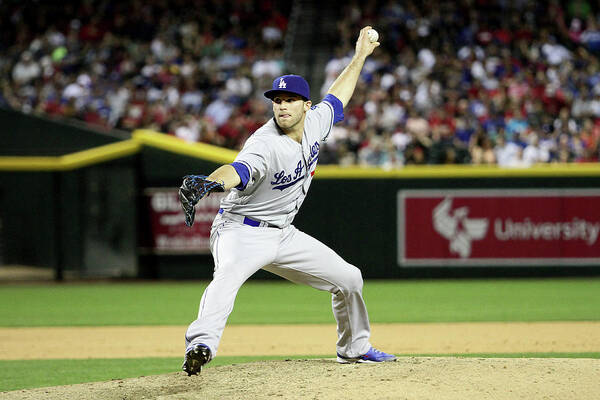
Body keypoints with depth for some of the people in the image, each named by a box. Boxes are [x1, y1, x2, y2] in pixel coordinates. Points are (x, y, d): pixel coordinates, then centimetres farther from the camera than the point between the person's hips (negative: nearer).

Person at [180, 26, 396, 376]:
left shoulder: (315, 124, -2)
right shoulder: (266, 144, -25)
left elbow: (337, 99, 21)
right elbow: (239, 170, -47)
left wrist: (360, 57, 27)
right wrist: (209, 182, -69)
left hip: (283, 235, 8)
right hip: (241, 230, -8)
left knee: (348, 278, 14)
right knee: (228, 276, -39)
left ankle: (354, 348, 35)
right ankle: (201, 344, -59)